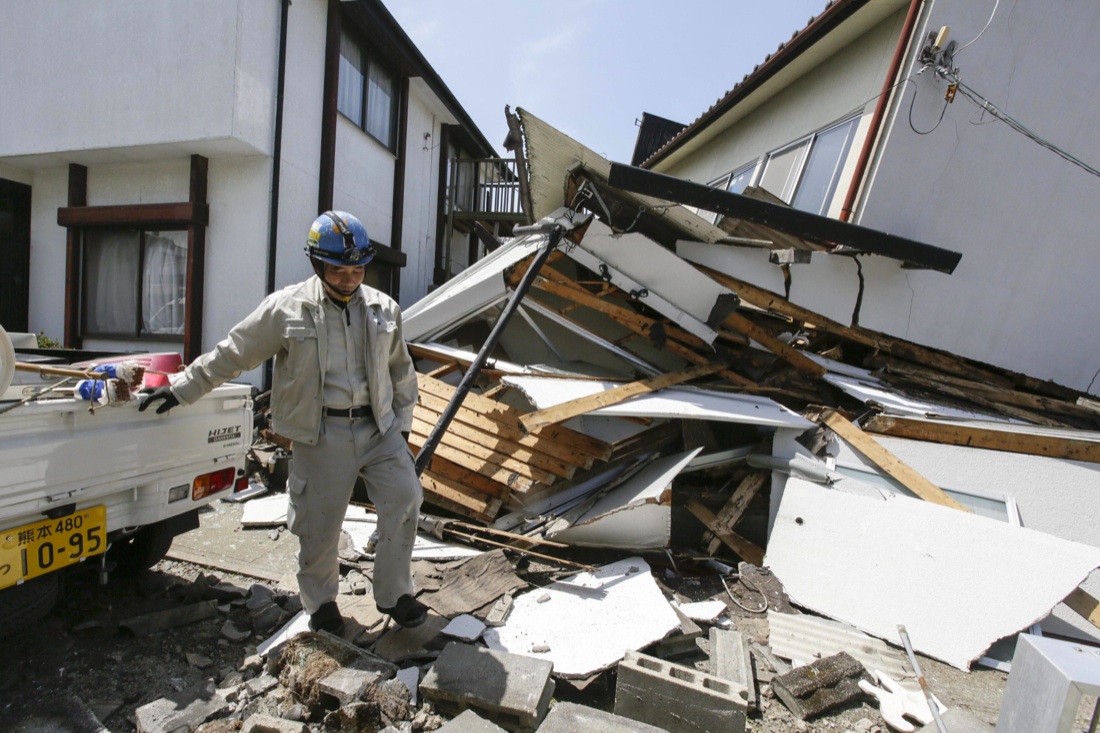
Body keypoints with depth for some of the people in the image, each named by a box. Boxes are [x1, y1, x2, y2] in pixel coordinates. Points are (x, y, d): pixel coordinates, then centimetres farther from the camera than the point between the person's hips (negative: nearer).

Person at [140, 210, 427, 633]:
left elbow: (401, 371, 14)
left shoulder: (383, 309, 6)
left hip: (379, 427, 3)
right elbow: (232, 355, 7)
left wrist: (402, 423, 13)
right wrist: (180, 389, 8)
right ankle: (320, 601, 35)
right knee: (319, 523, 7)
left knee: (405, 500, -4)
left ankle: (394, 594, 16)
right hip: (322, 435, -2)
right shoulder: (286, 308, -3)